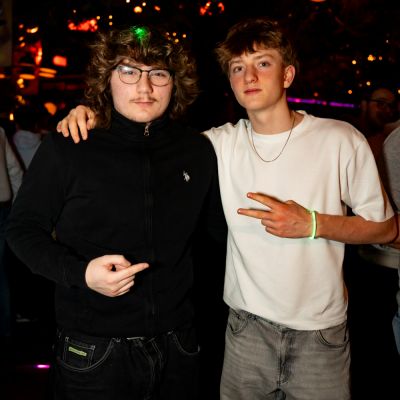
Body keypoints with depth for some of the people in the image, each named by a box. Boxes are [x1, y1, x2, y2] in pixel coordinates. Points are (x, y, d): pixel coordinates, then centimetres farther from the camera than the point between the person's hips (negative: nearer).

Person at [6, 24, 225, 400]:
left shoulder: (198, 151, 1)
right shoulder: (65, 148, -10)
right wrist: (80, 273, -18)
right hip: (92, 352, -3)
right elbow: (24, 229, -4)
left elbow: (221, 223, 16)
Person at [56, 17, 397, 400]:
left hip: (320, 330, -1)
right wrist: (93, 120, -12)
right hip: (247, 326, 2)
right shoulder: (221, 144, -1)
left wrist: (312, 223, -17)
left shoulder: (340, 139, -8)